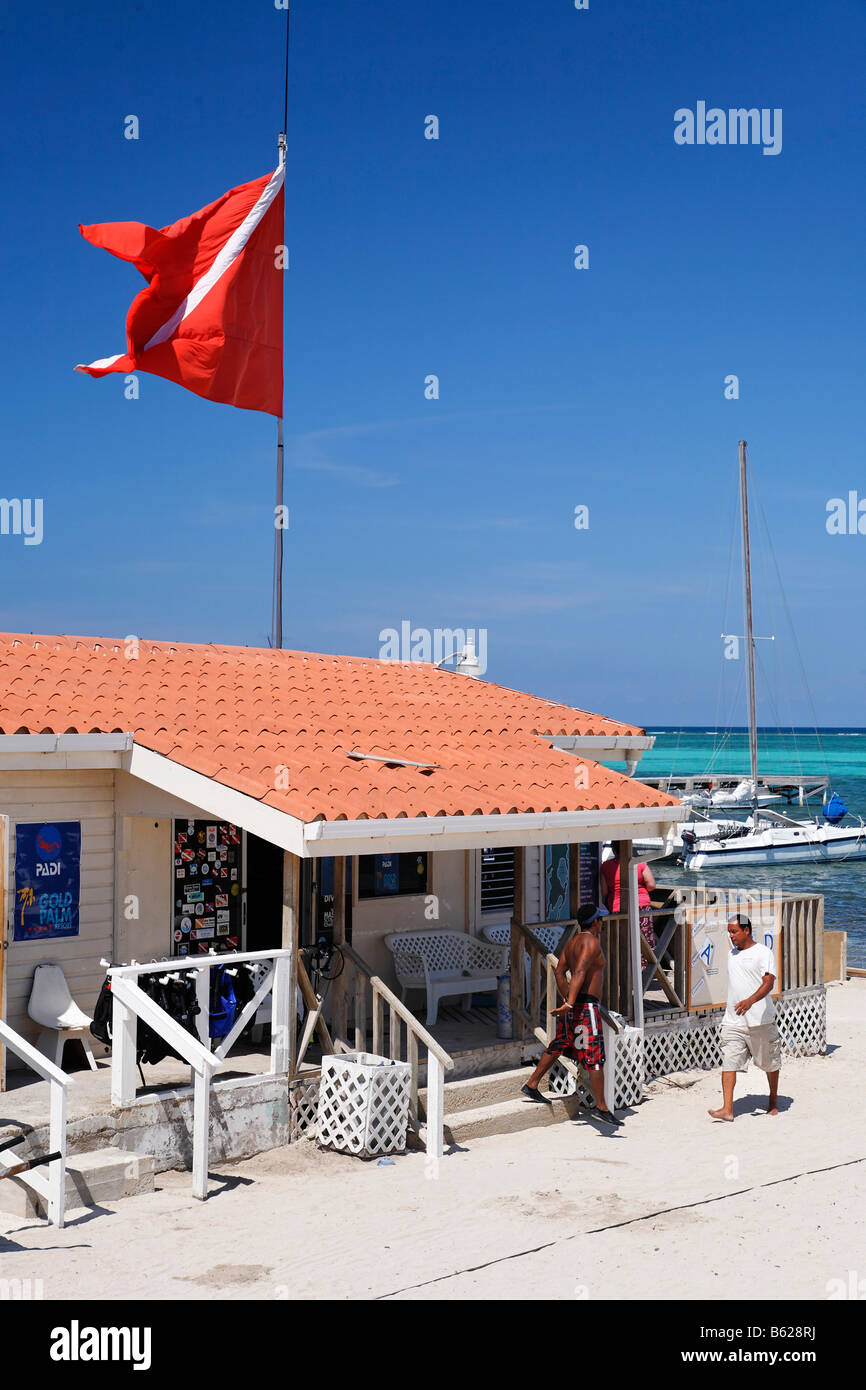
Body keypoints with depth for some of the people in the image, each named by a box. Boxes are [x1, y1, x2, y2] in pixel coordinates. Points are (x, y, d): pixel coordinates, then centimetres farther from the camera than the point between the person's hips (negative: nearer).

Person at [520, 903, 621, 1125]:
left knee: (558, 1045, 22)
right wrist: (570, 1003, -32)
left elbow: (559, 971, 19)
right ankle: (601, 1106, -9)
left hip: (573, 1005, 10)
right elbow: (579, 972, -25)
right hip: (586, 1006, -10)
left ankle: (531, 1086, 30)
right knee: (595, 1056, -8)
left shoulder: (573, 941, 14)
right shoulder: (591, 942, -14)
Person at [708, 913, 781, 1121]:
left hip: (761, 1020, -4)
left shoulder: (763, 953, -6)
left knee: (770, 1063, 13)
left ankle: (773, 1100, 34)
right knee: (728, 1063, -9)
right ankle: (727, 1109, -13)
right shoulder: (732, 954, 13)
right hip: (733, 1021, 4)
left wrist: (750, 1001, -33)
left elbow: (769, 982, -18)